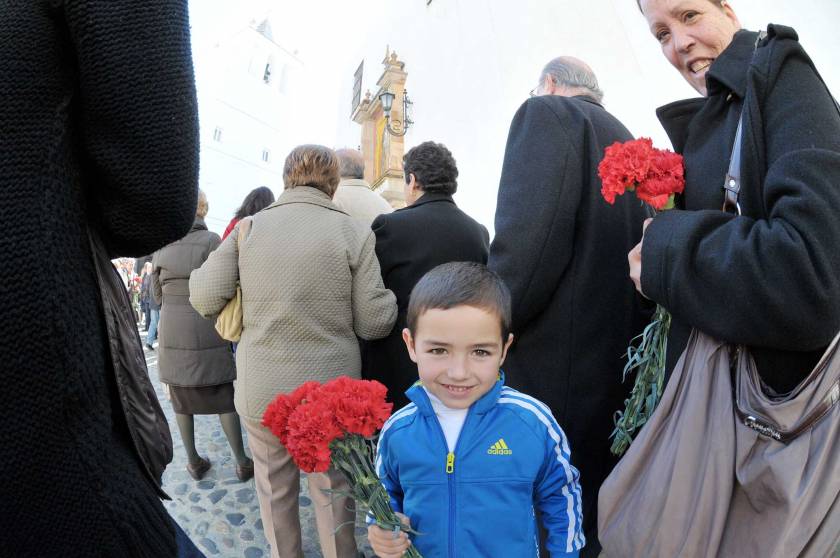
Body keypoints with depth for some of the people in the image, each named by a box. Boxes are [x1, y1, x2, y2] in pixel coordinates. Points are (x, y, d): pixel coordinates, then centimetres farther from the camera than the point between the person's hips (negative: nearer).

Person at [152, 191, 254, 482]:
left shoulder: (161, 245, 3)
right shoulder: (210, 240, -10)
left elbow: (157, 294, 9)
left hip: (172, 331, 4)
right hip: (206, 331, -3)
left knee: (181, 399, 15)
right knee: (224, 397, 7)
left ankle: (194, 461, 25)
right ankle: (242, 463, 12)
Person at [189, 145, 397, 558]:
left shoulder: (248, 227, -3)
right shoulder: (354, 232, -9)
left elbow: (205, 298, -5)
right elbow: (374, 323, -10)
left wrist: (198, 273, 17)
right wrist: (394, 294, 10)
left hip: (260, 389, 2)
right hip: (330, 390, -1)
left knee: (274, 488, 22)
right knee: (332, 490, 18)